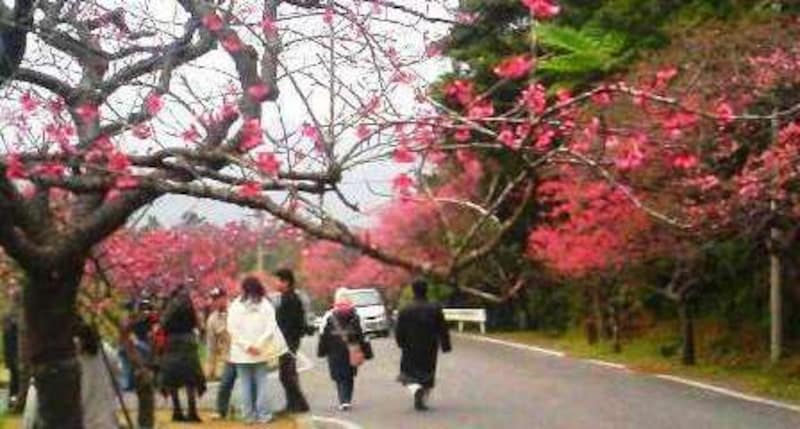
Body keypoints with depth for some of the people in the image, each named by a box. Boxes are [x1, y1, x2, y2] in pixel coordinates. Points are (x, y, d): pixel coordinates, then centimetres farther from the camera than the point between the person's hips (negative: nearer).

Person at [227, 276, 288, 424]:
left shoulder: (235, 306, -1)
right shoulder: (265, 305, 1)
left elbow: (232, 329, -8)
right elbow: (271, 328, -8)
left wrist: (246, 345, -11)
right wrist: (259, 345, -10)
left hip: (240, 353, 0)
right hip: (261, 352, 0)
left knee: (245, 384, 5)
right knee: (261, 383, 6)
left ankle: (249, 415, 6)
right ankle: (263, 414, 4)